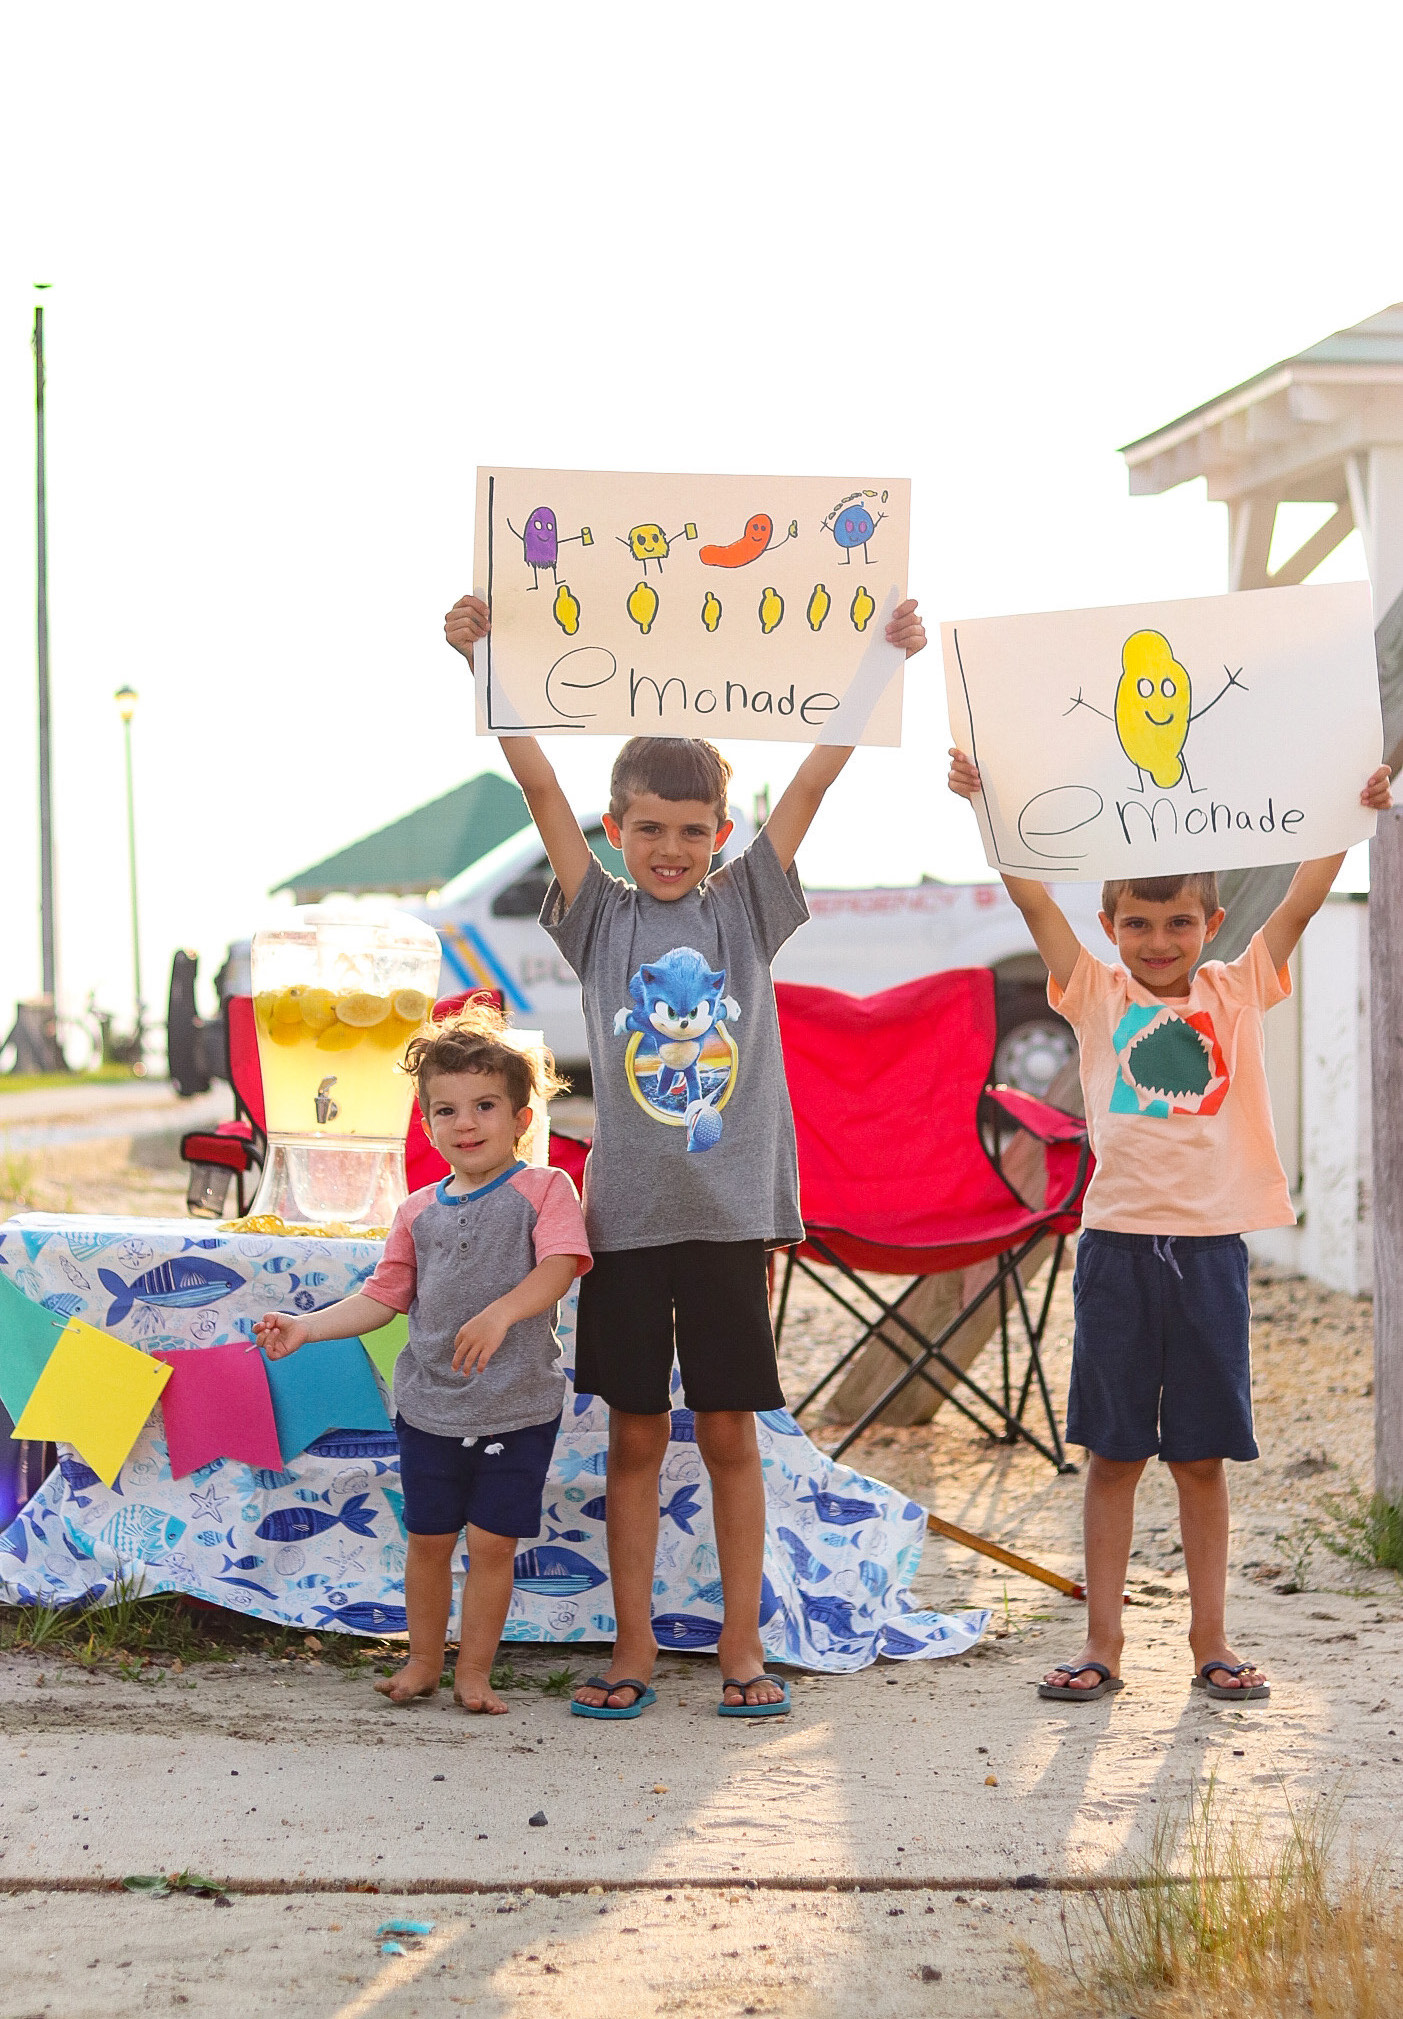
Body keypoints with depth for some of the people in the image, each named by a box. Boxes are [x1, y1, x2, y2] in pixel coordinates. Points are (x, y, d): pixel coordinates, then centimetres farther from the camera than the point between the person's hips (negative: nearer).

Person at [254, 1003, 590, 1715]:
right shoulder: (420, 1211, 9)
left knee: (493, 1543, 1)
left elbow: (559, 1266, -18)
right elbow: (381, 1299, 11)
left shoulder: (544, 1190, -3)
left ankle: (474, 1671, 14)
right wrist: (306, 1326, -1)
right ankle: (422, 1662, 26)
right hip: (430, 1403, 3)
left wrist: (501, 1312, -33)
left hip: (517, 1406, -3)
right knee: (428, 1538, 9)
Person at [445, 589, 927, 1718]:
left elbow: (812, 783, 0)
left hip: (731, 1206, 0)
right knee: (636, 1433, 6)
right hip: (628, 1210, 0)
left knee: (729, 1432, 6)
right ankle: (635, 1646, 14)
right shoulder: (602, 917, 4)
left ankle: (742, 1646, 14)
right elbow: (541, 786, -3)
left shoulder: (745, 909, 5)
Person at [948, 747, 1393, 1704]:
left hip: (1210, 1247, 1)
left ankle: (1211, 1642, 15)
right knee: (1114, 1452, 5)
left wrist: (1355, 810, -7)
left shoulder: (1237, 992, 7)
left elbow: (1300, 904, 1)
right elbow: (1035, 900, -2)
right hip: (1118, 1243, -1)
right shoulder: (1097, 996, 4)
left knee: (1203, 1454, 8)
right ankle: (1103, 1643, 11)